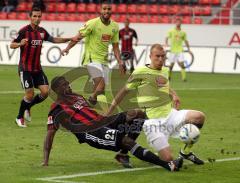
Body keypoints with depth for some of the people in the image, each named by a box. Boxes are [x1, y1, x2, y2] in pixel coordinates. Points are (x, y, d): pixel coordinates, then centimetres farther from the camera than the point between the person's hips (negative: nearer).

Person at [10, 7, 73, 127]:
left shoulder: (42, 31, 5)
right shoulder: (24, 31, -13)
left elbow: (54, 40, 21)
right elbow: (12, 45, -13)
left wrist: (70, 39, 15)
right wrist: (20, 43, -34)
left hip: (37, 68, 6)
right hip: (25, 68, -6)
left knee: (45, 92, -3)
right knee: (30, 94, -10)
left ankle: (27, 108, 20)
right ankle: (19, 118, 11)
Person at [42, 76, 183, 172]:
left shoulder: (76, 97, 24)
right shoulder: (57, 110, 1)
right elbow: (50, 135, -1)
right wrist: (46, 161, -7)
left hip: (101, 121, 9)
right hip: (90, 132, -9)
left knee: (139, 114, -4)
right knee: (127, 141, -29)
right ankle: (168, 165, -34)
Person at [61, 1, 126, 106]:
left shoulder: (114, 26, 7)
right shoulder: (93, 23, -11)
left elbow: (115, 46, 13)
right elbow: (79, 37, -10)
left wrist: (120, 62, 4)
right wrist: (67, 48, -23)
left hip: (104, 60, 6)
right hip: (92, 58, -6)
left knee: (101, 90, 4)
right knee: (100, 86, -23)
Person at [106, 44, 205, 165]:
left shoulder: (165, 71, 11)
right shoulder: (140, 72, -8)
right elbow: (125, 91, 0)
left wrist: (173, 94, 11)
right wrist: (108, 113, 3)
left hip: (170, 114, 6)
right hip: (153, 121, -6)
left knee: (199, 117, -16)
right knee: (167, 158, -15)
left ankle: (186, 152, 4)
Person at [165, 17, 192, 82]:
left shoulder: (183, 32, 8)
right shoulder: (171, 31, 2)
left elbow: (186, 41, 17)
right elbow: (167, 38, -2)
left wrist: (188, 49, 16)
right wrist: (166, 44, -22)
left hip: (180, 50, 1)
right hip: (173, 50, -1)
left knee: (181, 64, -12)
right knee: (171, 64, 4)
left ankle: (184, 77, -12)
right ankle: (169, 76, 24)